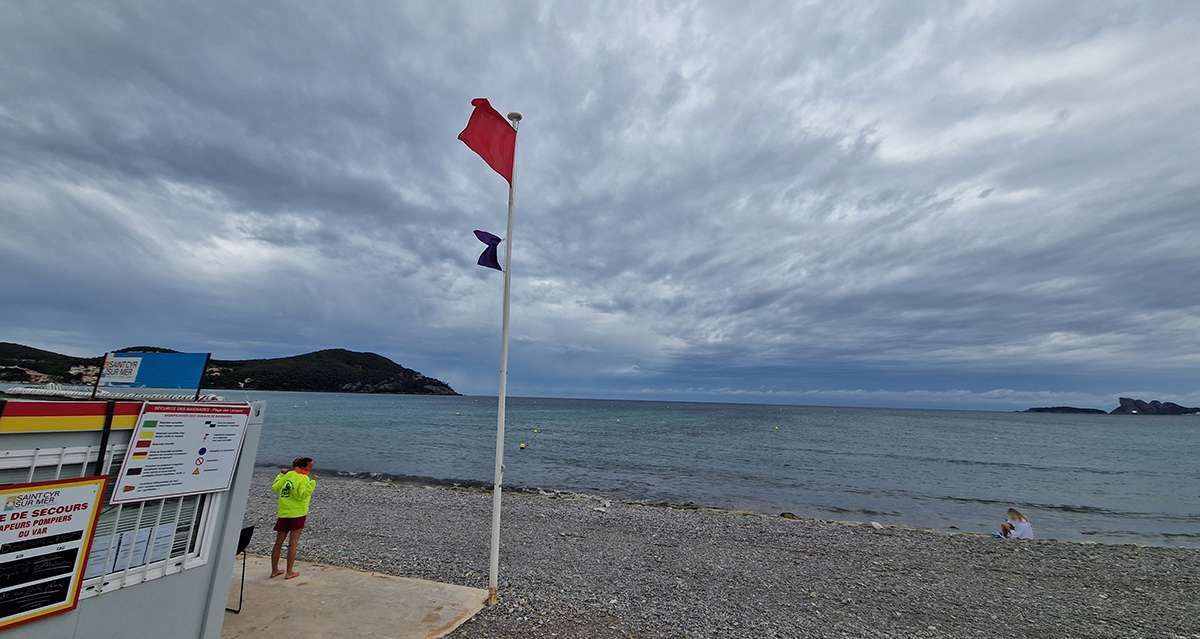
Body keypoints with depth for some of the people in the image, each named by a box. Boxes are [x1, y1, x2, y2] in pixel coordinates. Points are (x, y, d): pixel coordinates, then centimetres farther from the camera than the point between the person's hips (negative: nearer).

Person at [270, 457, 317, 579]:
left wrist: (281, 475, 23)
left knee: (278, 543, 17)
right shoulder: (304, 478, -14)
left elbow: (274, 488, 13)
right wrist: (312, 482, -22)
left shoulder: (288, 474, 5)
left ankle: (274, 570, 28)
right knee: (293, 543, 3)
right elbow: (302, 494, -26)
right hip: (297, 514, -6)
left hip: (283, 513, 6)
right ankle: (290, 572, 10)